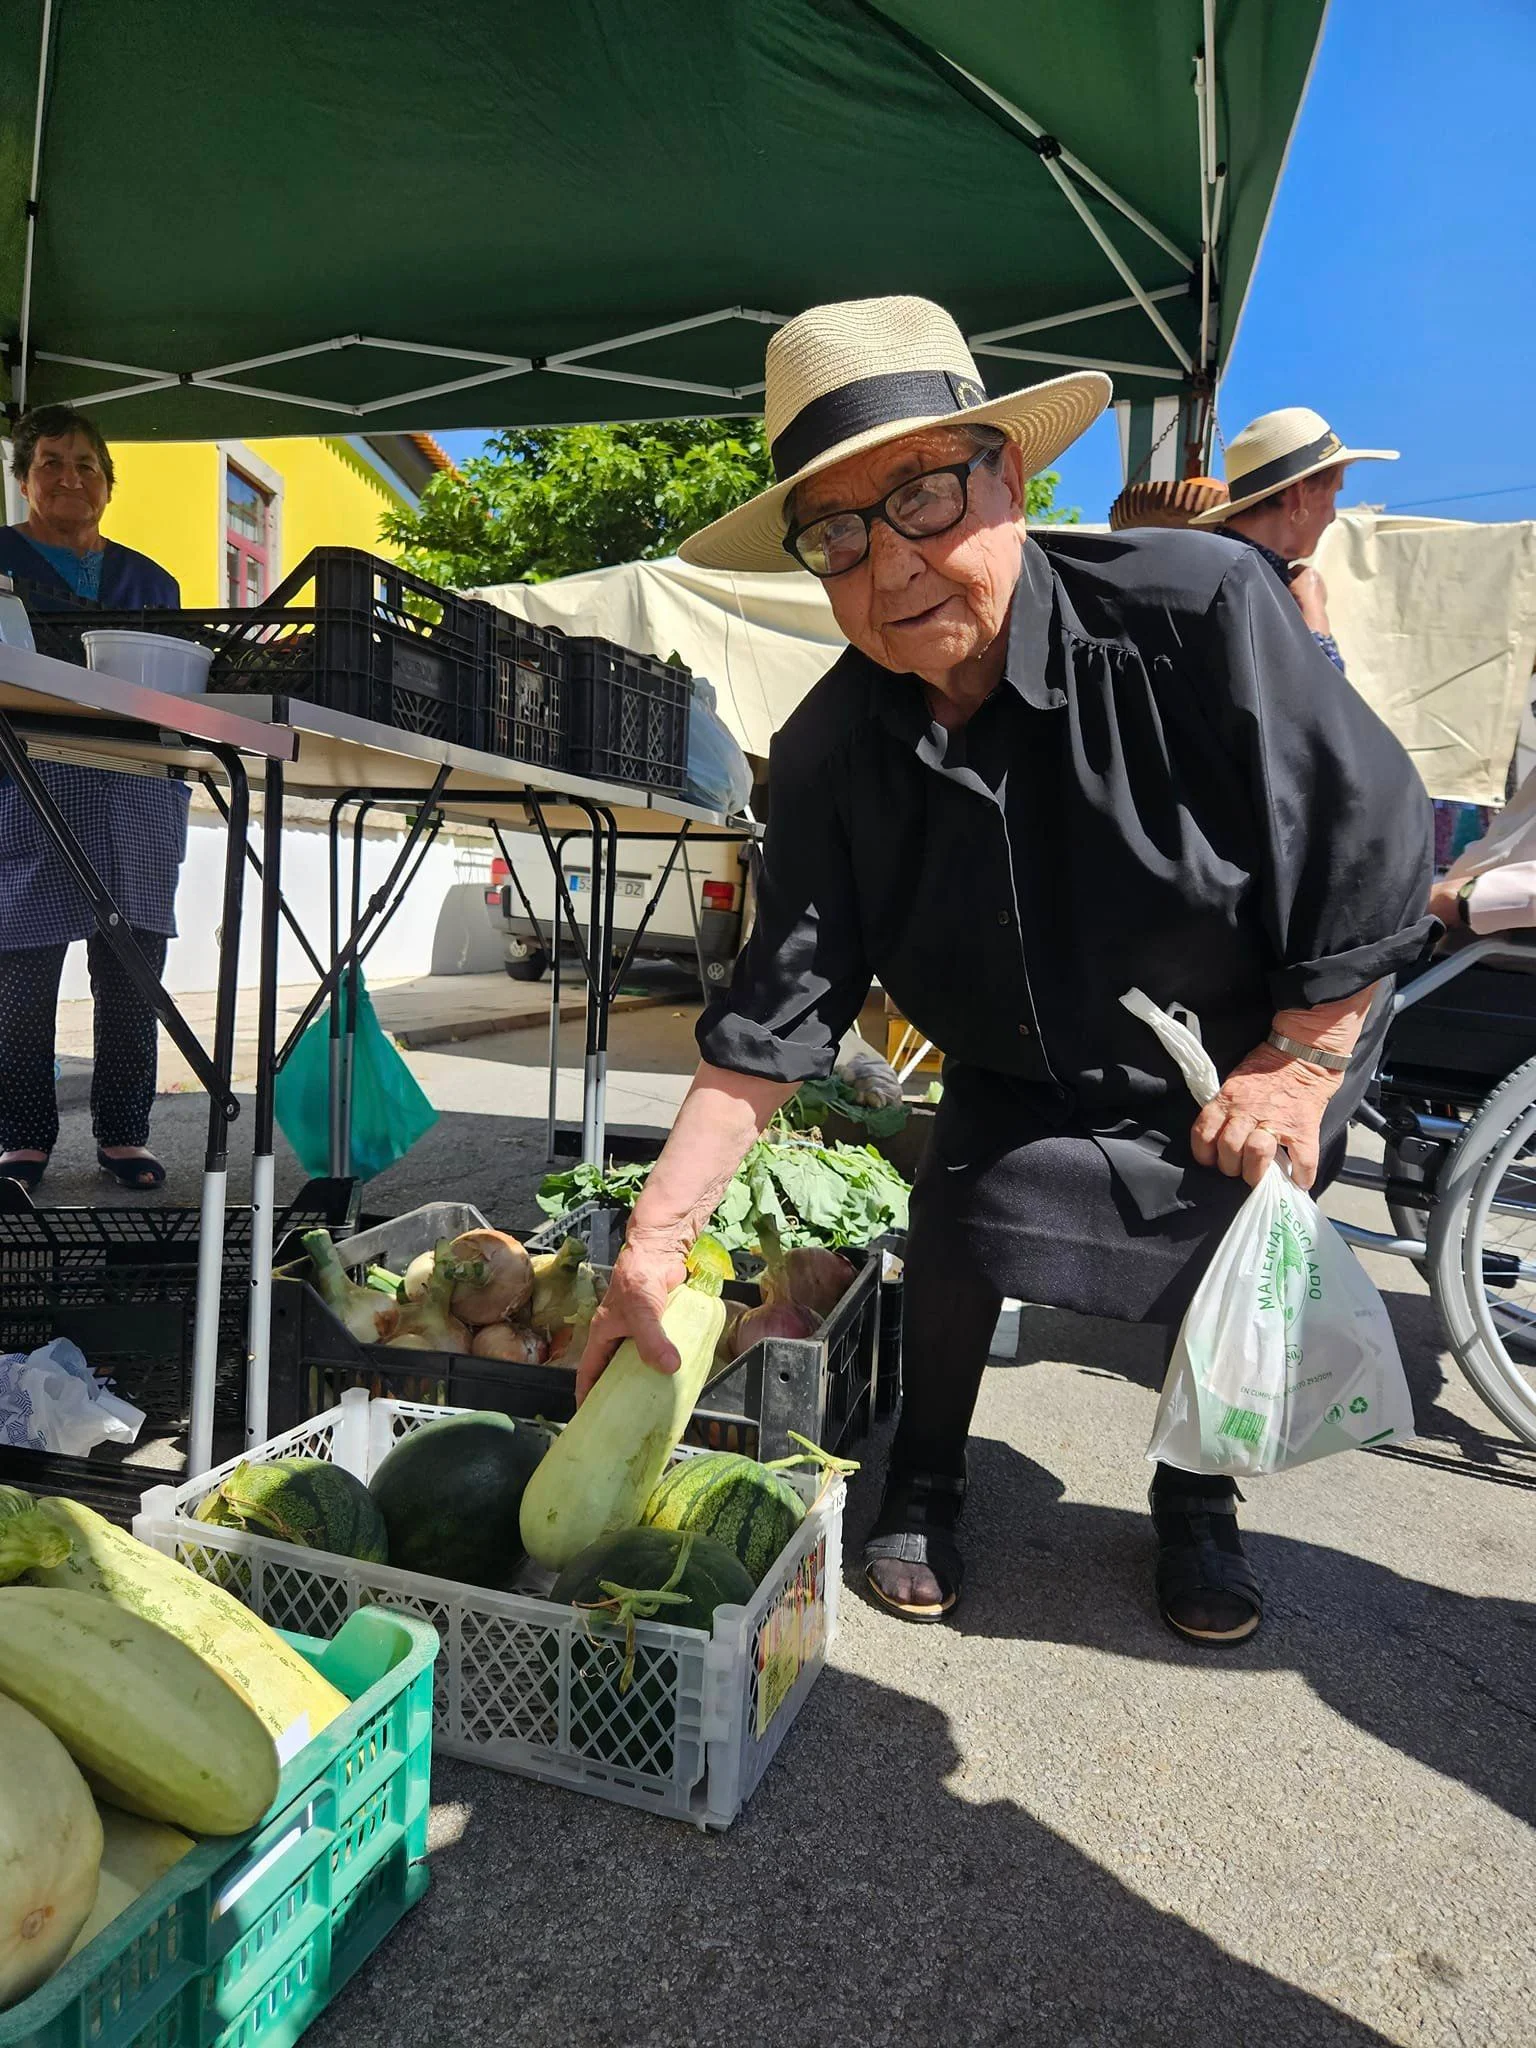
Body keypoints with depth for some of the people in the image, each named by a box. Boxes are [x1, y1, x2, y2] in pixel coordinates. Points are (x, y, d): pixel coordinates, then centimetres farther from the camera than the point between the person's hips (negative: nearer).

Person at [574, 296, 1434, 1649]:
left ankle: (1197, 1506, 37)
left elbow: (1376, 847, -21)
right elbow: (775, 1017, -20)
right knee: (956, 1235, -10)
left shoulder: (1200, 611, -30)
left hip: (1266, 1049, -1)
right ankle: (925, 1488, 22)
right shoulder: (831, 754, -20)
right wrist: (655, 1242, -25)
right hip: (1021, 1087, 2)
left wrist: (1300, 1066, -19)